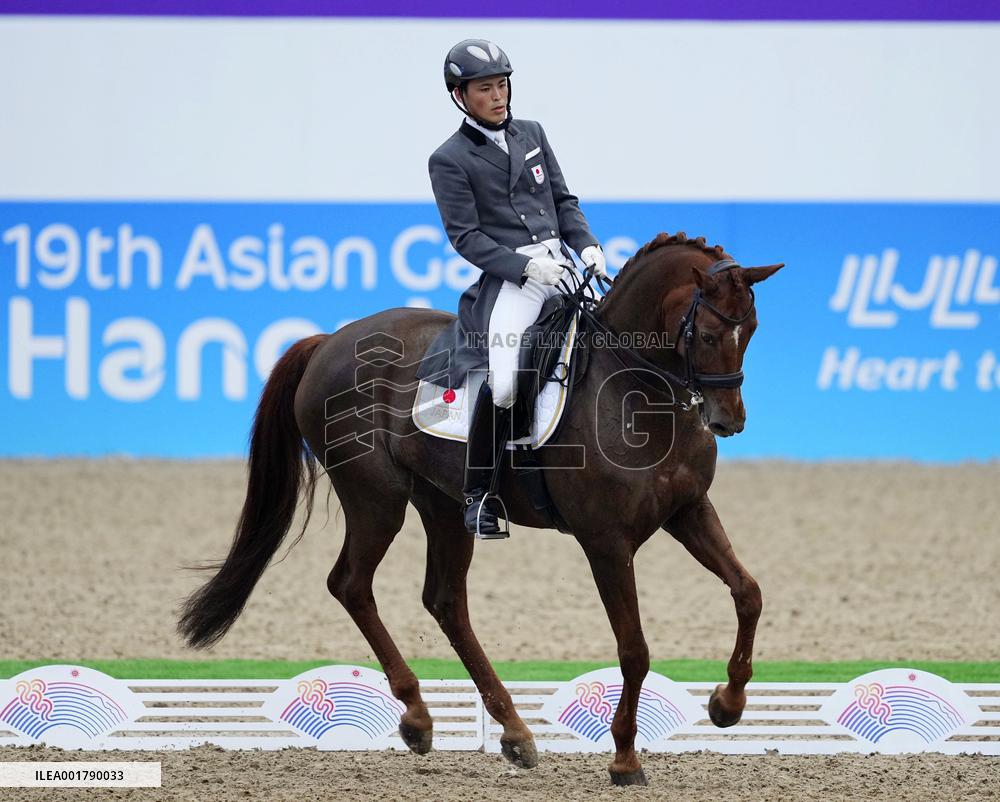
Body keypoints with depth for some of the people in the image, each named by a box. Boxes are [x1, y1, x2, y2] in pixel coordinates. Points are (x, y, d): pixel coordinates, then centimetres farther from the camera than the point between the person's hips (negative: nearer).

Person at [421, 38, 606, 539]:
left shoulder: (531, 135, 15)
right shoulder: (450, 161, -1)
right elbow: (466, 237, -7)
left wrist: (587, 246, 1)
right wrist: (526, 267, -17)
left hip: (560, 266, 6)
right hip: (508, 278, -6)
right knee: (503, 385, -22)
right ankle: (477, 493, -9)